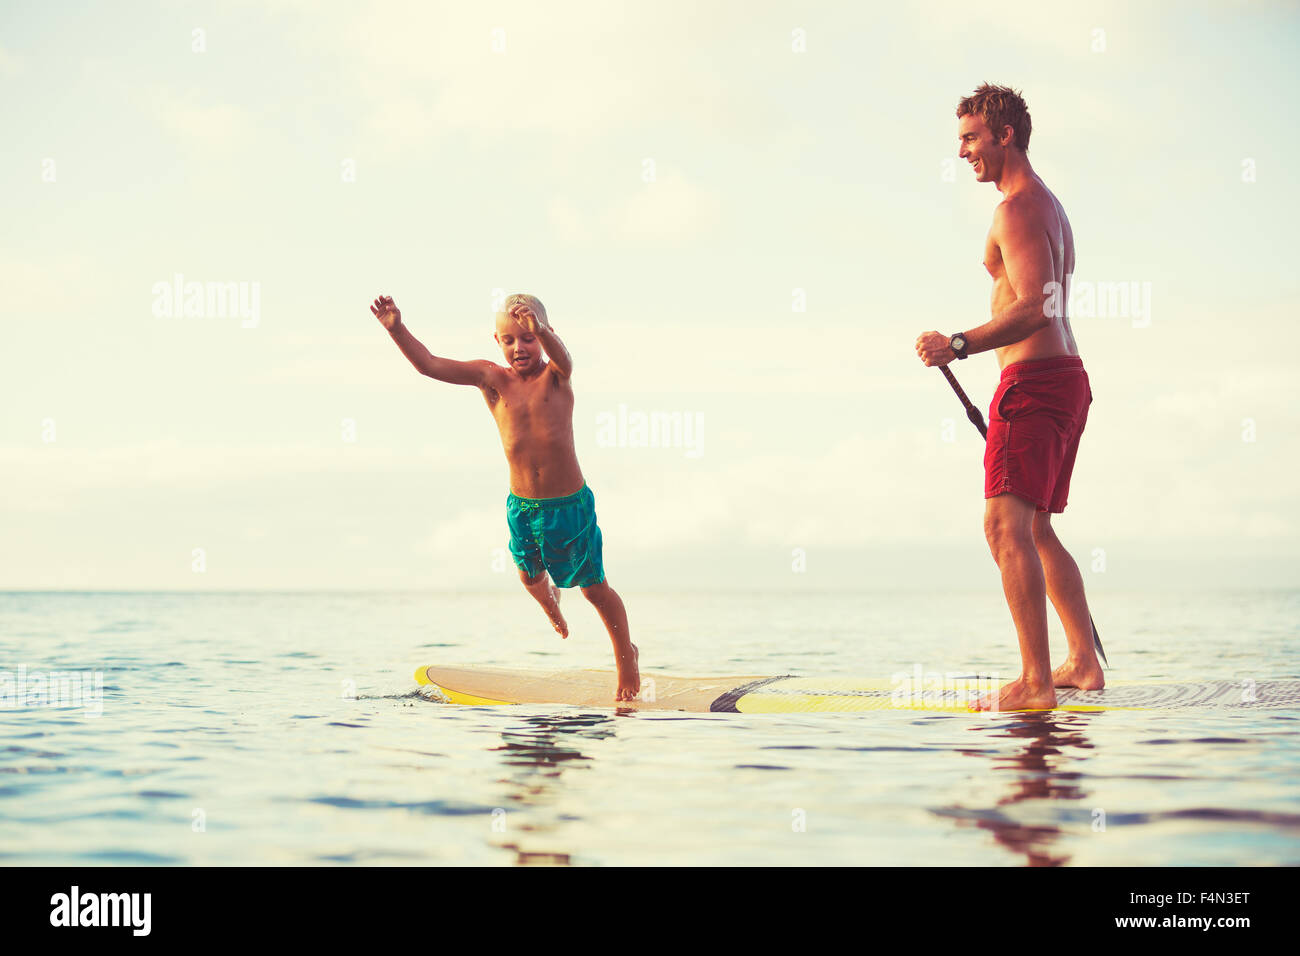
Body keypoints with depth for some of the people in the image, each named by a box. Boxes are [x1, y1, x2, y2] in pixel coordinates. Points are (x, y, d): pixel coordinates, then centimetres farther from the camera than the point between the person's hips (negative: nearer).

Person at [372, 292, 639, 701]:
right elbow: (430, 365, -14)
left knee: (594, 587, 9)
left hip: (570, 502, -3)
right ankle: (549, 600, 60)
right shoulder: (492, 379, -5)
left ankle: (627, 656, 32)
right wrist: (397, 329, -30)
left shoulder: (556, 376, -10)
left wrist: (539, 330, -58)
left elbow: (560, 354, -35)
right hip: (521, 504, 3)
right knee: (529, 575, 22)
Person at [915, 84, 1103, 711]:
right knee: (1036, 530, 19)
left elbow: (1035, 308, -24)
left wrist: (961, 345, -32)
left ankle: (1035, 683, -23)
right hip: (1065, 377, 11)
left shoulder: (1017, 208, -12)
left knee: (1006, 526, -17)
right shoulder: (1048, 204, 21)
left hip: (1034, 380, -11)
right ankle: (1083, 662, 25)